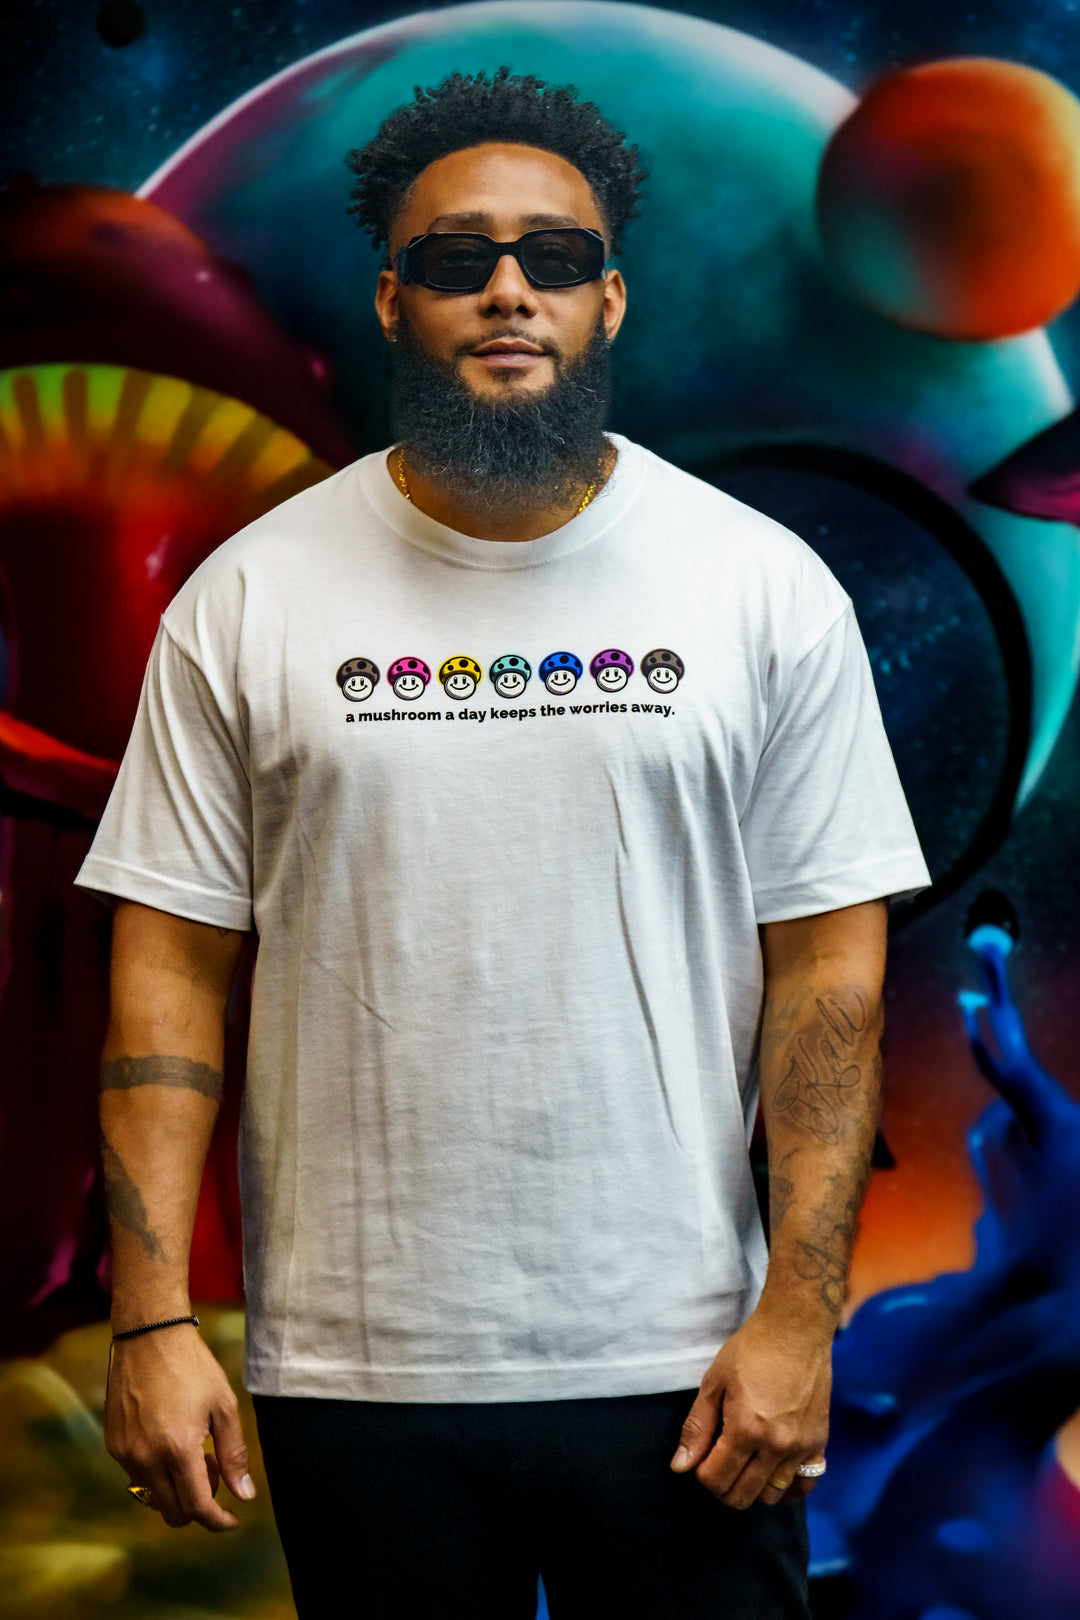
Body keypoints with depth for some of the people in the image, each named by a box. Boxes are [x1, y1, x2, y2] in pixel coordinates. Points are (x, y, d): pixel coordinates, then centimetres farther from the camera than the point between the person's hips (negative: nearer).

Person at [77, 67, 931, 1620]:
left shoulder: (767, 588, 0)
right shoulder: (250, 600, 1)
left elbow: (829, 965, 0)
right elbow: (172, 965, 0)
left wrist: (800, 1312, -7)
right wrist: (152, 1318, -6)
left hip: (680, 1372, 0)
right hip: (354, 1370, 0)